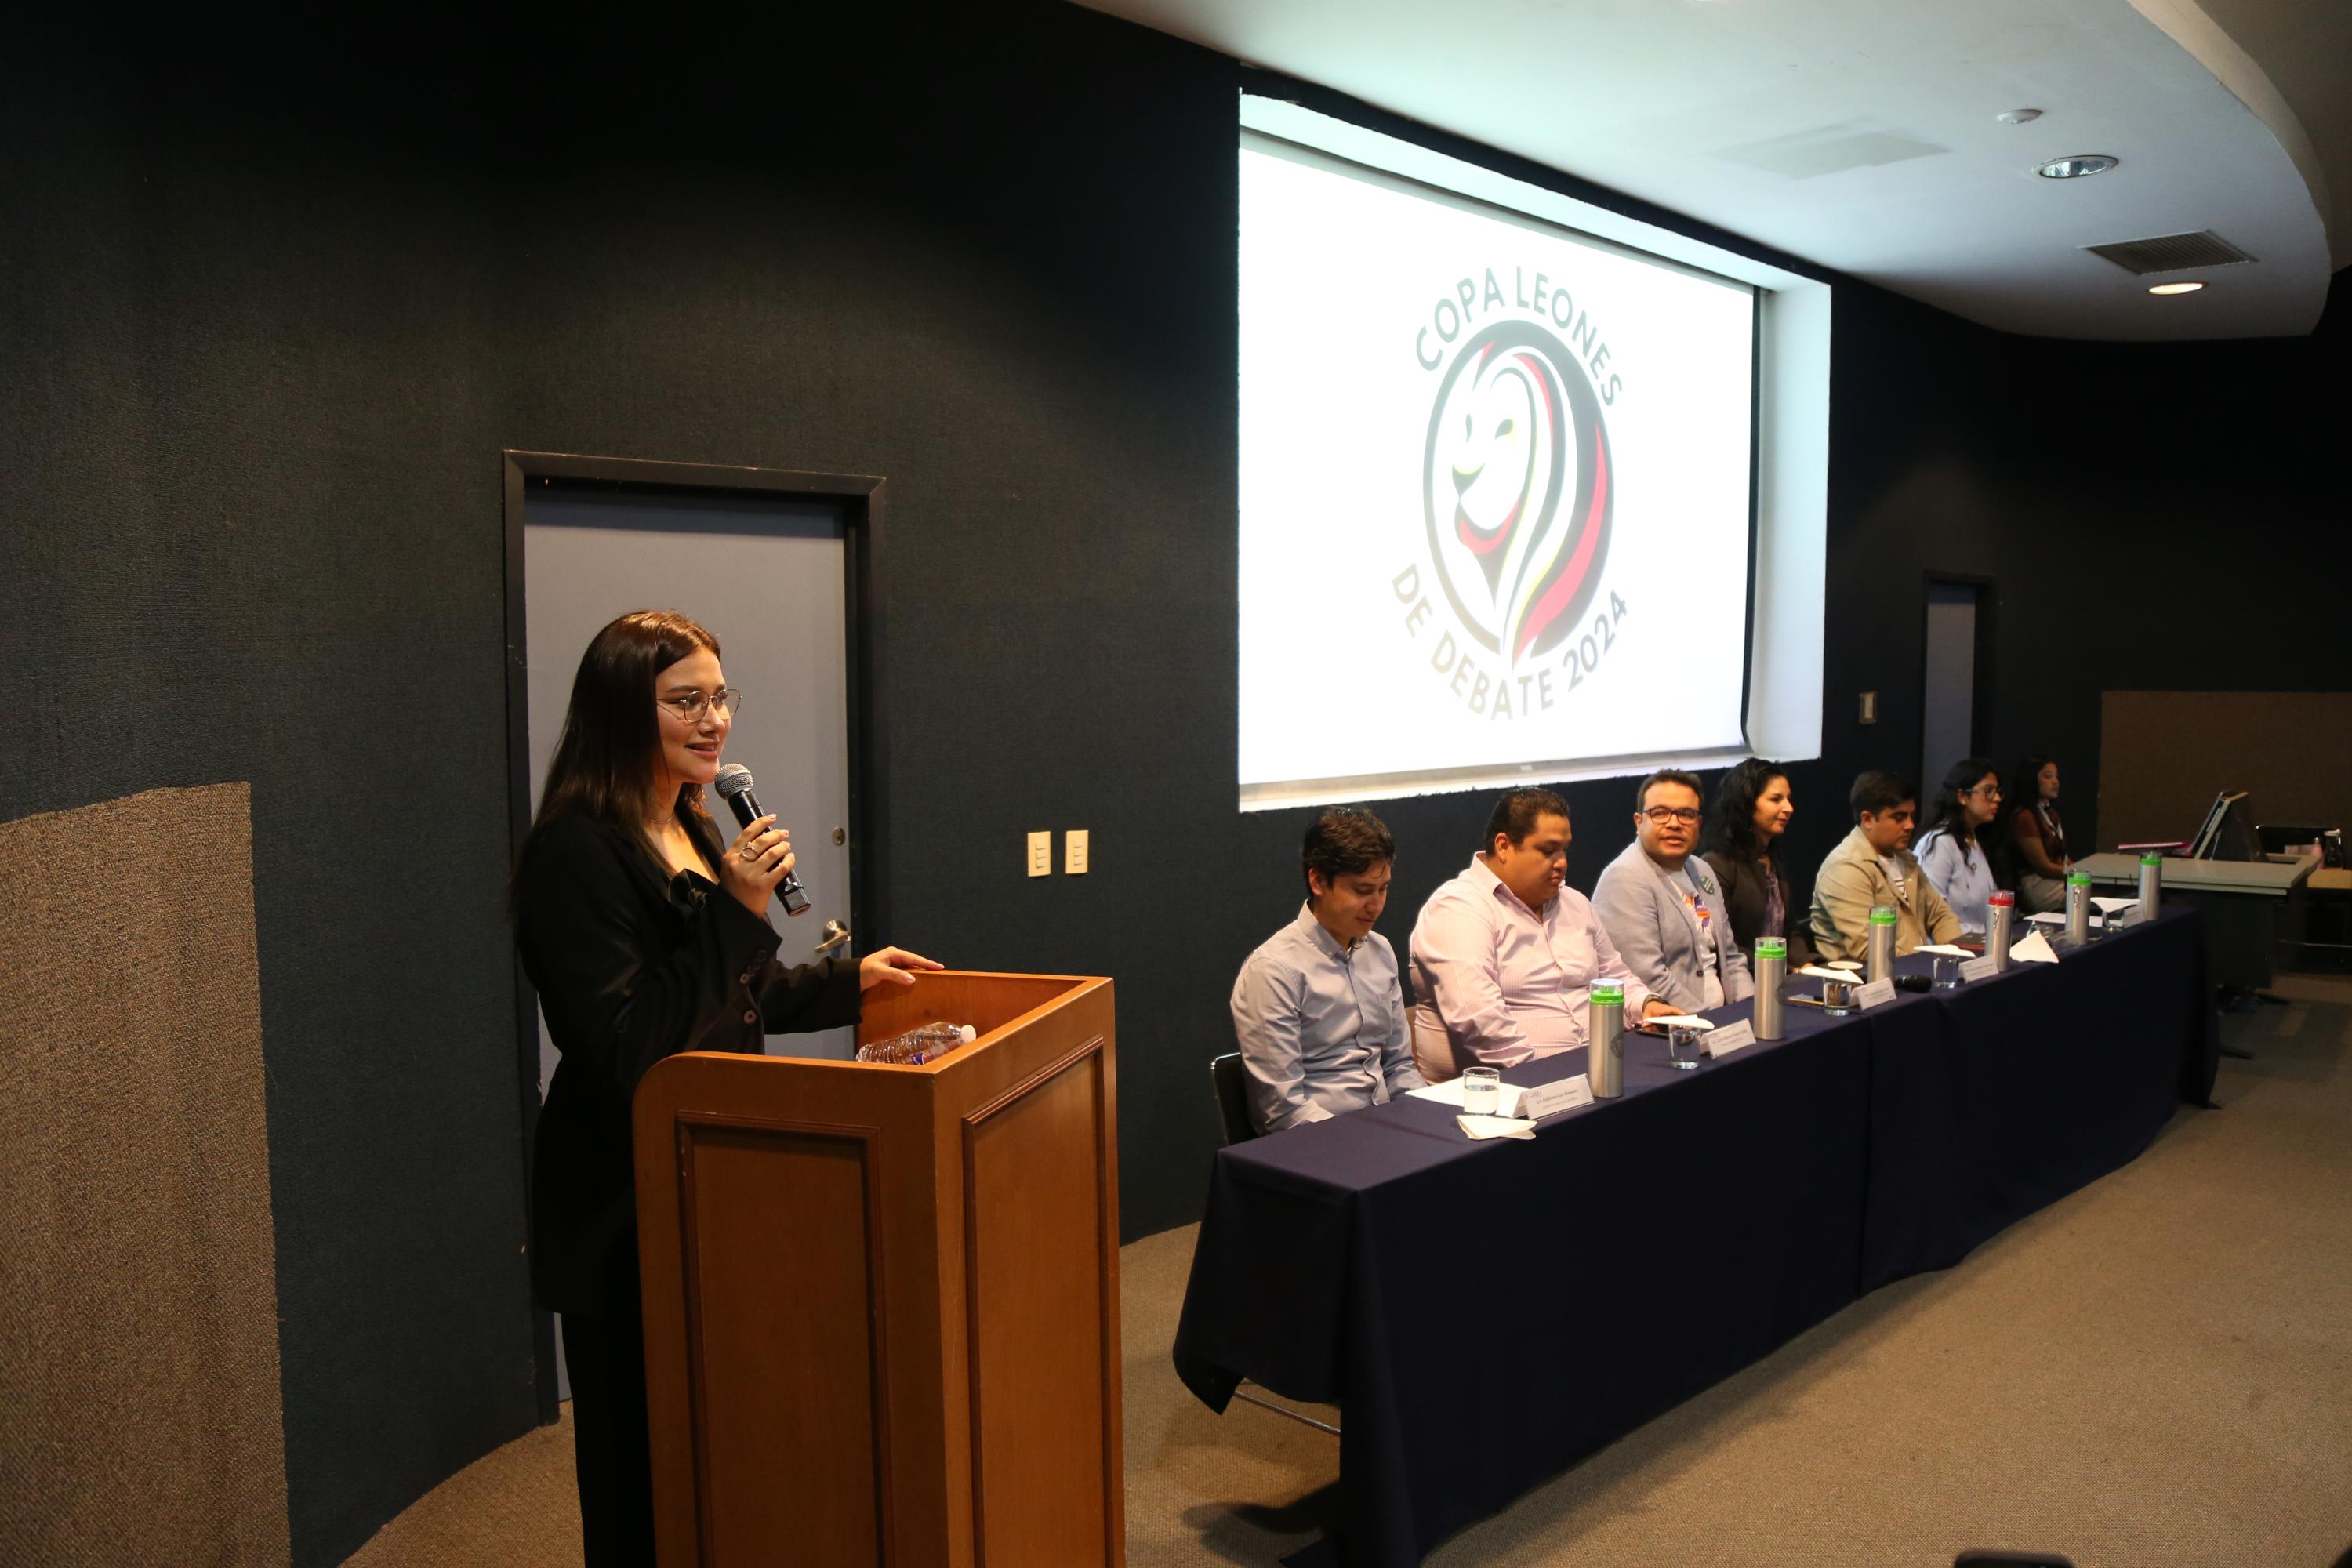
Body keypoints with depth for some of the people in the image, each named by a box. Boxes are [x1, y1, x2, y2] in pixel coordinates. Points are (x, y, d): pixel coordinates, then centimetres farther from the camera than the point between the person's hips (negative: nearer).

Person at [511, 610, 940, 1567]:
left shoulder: (693, 832, 7)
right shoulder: (577, 851, -20)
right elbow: (628, 1046, -27)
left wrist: (851, 980, 19)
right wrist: (737, 910, -27)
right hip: (626, 1204, -8)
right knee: (642, 1456, 8)